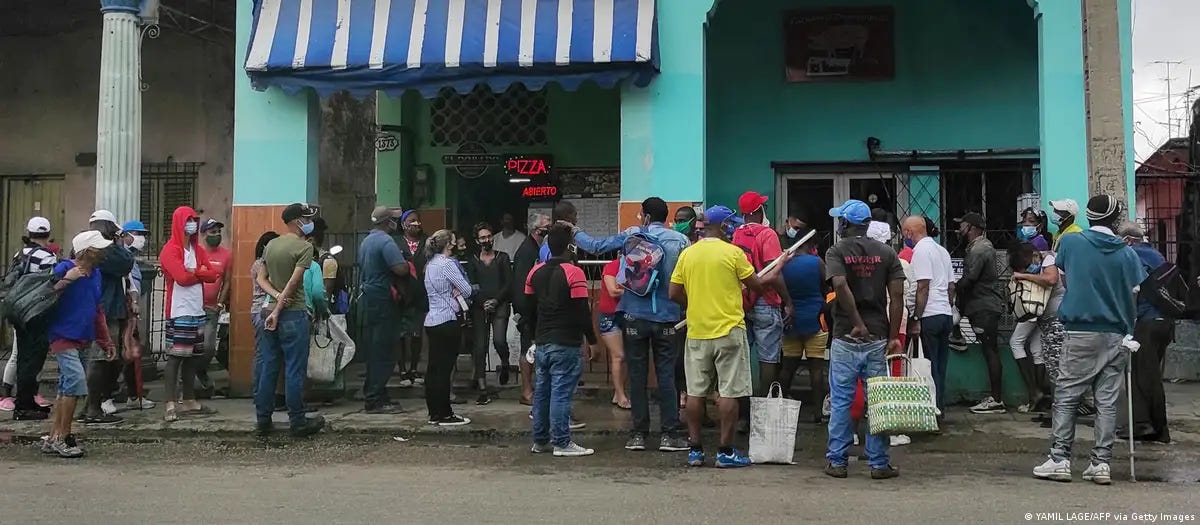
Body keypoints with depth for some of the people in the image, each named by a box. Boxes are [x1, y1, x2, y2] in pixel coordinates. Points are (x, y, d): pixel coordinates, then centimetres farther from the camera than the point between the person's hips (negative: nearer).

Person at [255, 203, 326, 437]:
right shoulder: (304, 246, -10)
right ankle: (298, 422, 6)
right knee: (295, 370, 0)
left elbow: (261, 279, 9)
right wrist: (279, 310, -13)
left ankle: (263, 421, 15)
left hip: (270, 312, 7)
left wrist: (276, 296, -5)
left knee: (267, 368, 10)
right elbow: (293, 282, -16)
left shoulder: (271, 245, 12)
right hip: (293, 314, -7)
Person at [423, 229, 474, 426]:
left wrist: (455, 291, -2)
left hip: (432, 321, 9)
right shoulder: (447, 264, -13)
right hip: (448, 322, -9)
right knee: (444, 368, -5)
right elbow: (467, 290, -13)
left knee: (433, 367, 11)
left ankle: (434, 413, 18)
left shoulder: (430, 264, 15)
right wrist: (475, 289, 9)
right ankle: (444, 415, 0)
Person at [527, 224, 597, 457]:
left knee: (542, 391, 12)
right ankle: (562, 443, 0)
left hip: (542, 342, 7)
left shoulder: (535, 272, 7)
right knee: (561, 392, -4)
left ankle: (540, 440, 19)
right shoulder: (573, 273, -14)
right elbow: (582, 311, -16)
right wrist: (592, 340, -8)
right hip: (566, 344, -7)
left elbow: (529, 308, 13)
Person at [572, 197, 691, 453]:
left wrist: (576, 232, 20)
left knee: (637, 376, 7)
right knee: (666, 375, 4)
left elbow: (595, 246, 3)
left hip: (635, 317, 0)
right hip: (666, 318, 0)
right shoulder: (680, 241, -2)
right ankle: (669, 434, 5)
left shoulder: (630, 236, -2)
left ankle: (639, 433, 12)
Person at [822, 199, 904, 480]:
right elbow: (897, 294, -2)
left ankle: (837, 461, 10)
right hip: (878, 339, 2)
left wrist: (858, 323, -15)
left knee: (840, 401, 5)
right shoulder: (886, 252, 6)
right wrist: (893, 336, 0)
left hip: (846, 338, -2)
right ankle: (879, 464, 11)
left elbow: (840, 285, -21)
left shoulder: (836, 252, -3)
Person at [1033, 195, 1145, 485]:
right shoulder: (1127, 253, 2)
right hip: (1117, 336, 2)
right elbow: (1136, 295, 5)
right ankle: (1101, 462, 7)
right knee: (1107, 401, 5)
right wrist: (1129, 328, 18)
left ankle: (1059, 459, 0)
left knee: (1066, 396, 2)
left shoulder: (1070, 242, -1)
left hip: (1082, 332, -2)